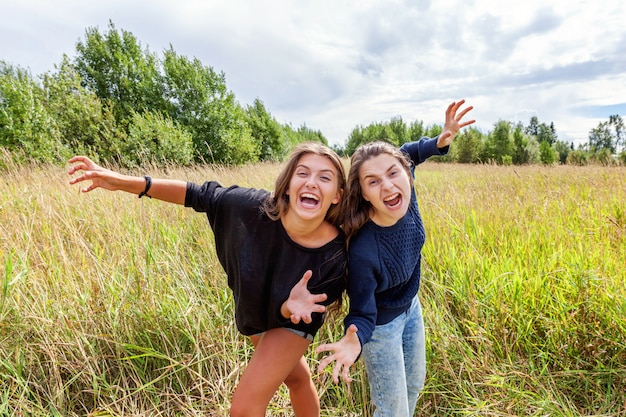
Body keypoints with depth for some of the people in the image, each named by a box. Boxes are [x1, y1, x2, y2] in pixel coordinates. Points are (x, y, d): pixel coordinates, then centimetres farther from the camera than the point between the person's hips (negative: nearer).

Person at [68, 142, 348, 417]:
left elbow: (301, 318, -24)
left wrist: (291, 307, -48)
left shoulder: (334, 255, -36)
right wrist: (125, 182, -27)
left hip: (290, 321, -3)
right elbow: (199, 195, -19)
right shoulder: (254, 207, -34)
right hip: (253, 313, 3)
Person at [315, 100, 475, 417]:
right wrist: (353, 342, -49)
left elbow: (407, 152, -2)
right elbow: (363, 315, -27)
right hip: (382, 325, -6)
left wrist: (441, 140, -19)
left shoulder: (405, 195, -24)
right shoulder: (363, 252, -41)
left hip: (411, 307, 7)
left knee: (415, 384, 28)